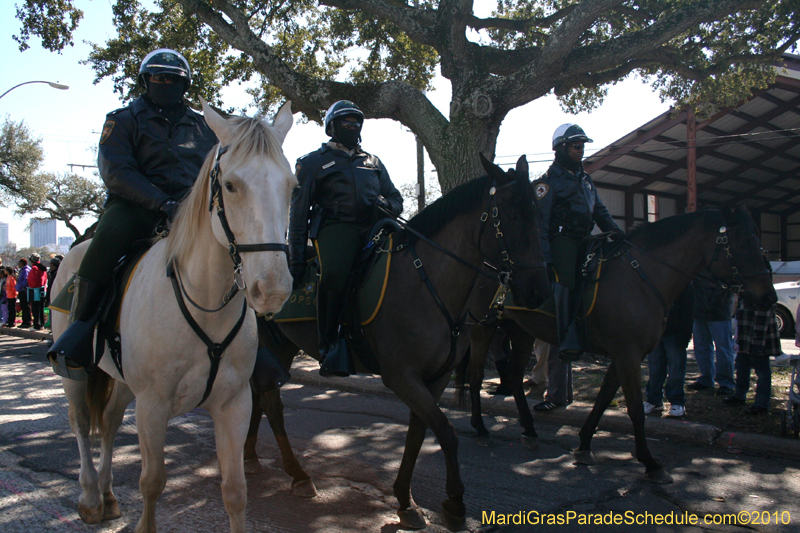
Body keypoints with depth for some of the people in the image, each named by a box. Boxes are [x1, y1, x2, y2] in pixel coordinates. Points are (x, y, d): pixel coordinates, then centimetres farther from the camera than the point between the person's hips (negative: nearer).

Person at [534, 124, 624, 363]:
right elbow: (541, 222, -9)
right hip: (562, 241, -8)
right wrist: (545, 257, -17)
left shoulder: (585, 179, 22)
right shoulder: (549, 180, -2)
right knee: (565, 285, -14)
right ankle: (568, 343, -9)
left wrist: (613, 229, 1)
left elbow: (599, 209, 22)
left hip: (583, 241, 8)